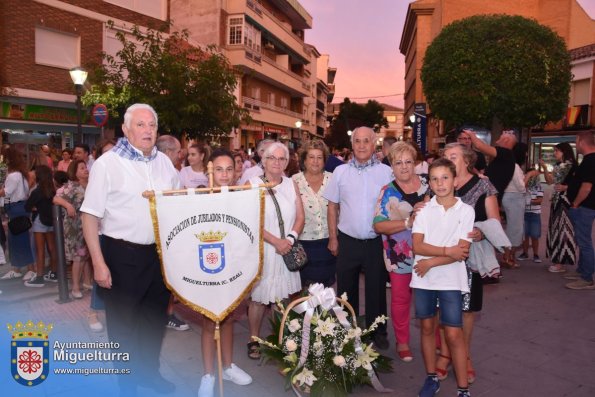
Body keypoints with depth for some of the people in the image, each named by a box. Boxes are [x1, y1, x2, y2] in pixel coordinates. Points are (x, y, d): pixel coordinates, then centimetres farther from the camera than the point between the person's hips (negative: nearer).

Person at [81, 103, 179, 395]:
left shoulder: (164, 161, 6)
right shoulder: (107, 163, -10)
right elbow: (90, 215, -11)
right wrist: (99, 263, -15)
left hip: (160, 252, 5)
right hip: (122, 254, -5)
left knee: (156, 317, 19)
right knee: (123, 322, 10)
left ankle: (149, 371, 41)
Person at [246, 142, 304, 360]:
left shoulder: (291, 184, 8)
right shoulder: (253, 184, -4)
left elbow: (300, 217, 7)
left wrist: (290, 238, -10)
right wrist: (275, 241, -14)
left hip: (287, 250, 3)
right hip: (262, 250, -3)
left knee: (284, 296, 5)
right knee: (259, 297, 3)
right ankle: (254, 340, 22)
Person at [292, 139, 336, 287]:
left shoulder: (332, 179, 2)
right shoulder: (294, 181, -3)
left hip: (328, 242, 2)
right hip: (303, 243, -2)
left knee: (326, 285, 13)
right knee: (305, 288, 8)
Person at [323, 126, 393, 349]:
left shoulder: (386, 172, -1)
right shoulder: (340, 172, 3)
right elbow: (332, 207, 6)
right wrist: (333, 237, 3)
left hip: (376, 242, -1)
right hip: (347, 241, 1)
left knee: (376, 289, 11)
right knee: (346, 289, 13)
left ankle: (377, 332, 29)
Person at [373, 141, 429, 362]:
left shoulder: (427, 184, 1)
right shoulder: (387, 192, -4)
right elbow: (378, 225, -13)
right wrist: (408, 222, -22)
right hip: (400, 255, -1)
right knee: (401, 299, 12)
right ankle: (402, 342, 30)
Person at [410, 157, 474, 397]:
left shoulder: (466, 211, -3)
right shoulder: (424, 210, 1)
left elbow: (462, 251, -9)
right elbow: (417, 246, -8)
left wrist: (431, 262, -13)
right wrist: (447, 250, -16)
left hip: (451, 280, -2)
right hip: (424, 278, 2)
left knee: (454, 334, 0)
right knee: (427, 327, 14)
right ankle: (431, 378, 30)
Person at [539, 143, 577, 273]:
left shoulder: (571, 166, -8)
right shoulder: (557, 166, 15)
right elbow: (549, 181, 13)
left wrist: (566, 187, -24)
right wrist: (544, 168, 4)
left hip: (566, 200, -8)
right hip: (556, 200, 8)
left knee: (563, 229, -5)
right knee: (555, 229, 10)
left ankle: (562, 263, 1)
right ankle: (557, 259, 18)